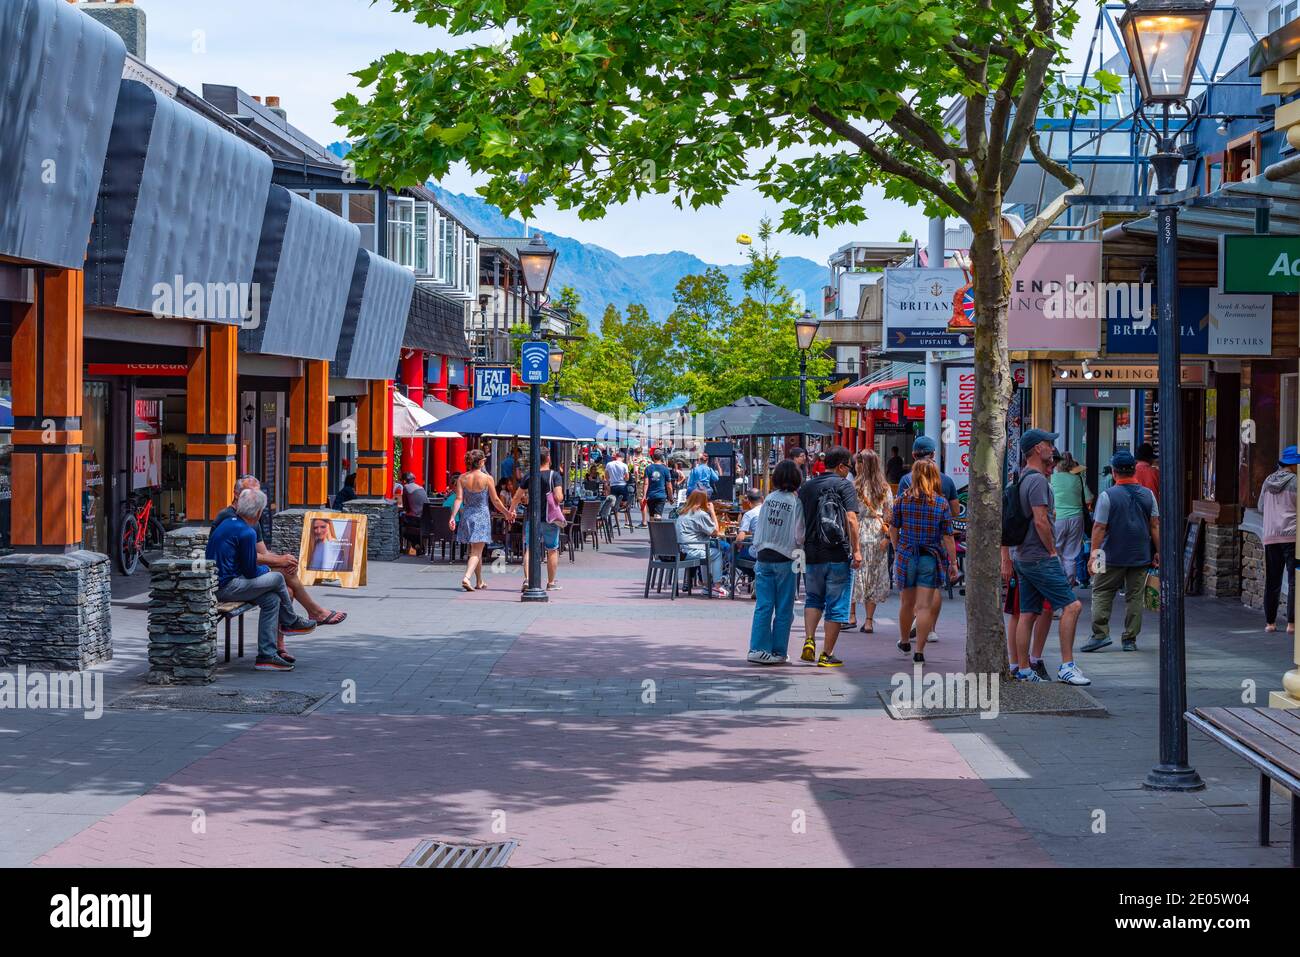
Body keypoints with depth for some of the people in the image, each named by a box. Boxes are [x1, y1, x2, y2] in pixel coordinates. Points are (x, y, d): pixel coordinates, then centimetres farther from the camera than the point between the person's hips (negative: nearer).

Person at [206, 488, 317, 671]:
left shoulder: (226, 523, 13)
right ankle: (291, 622, 22)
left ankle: (266, 655, 3)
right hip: (227, 588, -9)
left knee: (271, 599, 7)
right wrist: (265, 569, 10)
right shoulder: (247, 532, -17)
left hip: (214, 584, 9)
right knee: (277, 579, -2)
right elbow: (250, 571, -12)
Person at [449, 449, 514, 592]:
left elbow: (459, 499, -9)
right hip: (482, 516, -4)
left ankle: (479, 582, 29)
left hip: (467, 515, 4)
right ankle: (466, 578, -25)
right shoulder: (487, 478, -9)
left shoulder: (462, 478, -1)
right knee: (476, 552, -4)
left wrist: (453, 517, -10)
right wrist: (507, 513, 9)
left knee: (475, 550, 19)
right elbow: (495, 500, -4)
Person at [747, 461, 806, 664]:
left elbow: (758, 528, 8)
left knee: (763, 606, 5)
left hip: (764, 557, 4)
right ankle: (778, 652, 6)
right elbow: (799, 535, -9)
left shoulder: (769, 499, 3)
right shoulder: (796, 502, -9)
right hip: (785, 559, -4)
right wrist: (800, 546, 12)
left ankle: (758, 648, 1)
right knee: (783, 609, 4)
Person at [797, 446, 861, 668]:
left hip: (812, 555, 4)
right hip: (839, 556, -4)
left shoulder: (806, 487, 9)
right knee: (836, 606, 5)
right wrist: (856, 549, -15)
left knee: (813, 599, 22)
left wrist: (801, 548, 23)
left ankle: (809, 641, 1)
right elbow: (851, 519, -16)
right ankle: (826, 655, 5)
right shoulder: (844, 485, -5)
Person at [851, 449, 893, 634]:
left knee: (853, 576, 8)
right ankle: (869, 621, 7)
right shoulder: (885, 488, 4)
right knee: (874, 579, 7)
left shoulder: (853, 486, -8)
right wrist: (887, 536, 1)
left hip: (858, 534, -3)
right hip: (878, 536, 3)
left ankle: (851, 615, 8)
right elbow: (890, 515, 0)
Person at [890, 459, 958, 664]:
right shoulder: (941, 503, -7)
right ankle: (919, 651, -2)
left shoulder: (902, 500, -3)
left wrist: (897, 550, 20)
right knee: (924, 606, 0)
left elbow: (893, 529, 4)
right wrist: (953, 563, 0)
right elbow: (948, 537, -7)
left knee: (907, 603, 18)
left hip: (906, 556, 2)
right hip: (931, 559, -2)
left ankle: (904, 641, 36)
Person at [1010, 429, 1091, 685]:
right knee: (1072, 606, -11)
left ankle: (1023, 669, 11)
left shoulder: (1023, 478, 16)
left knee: (1028, 614, 10)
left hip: (1022, 556, 10)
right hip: (1039, 557, -10)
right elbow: (1040, 521, -20)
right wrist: (1052, 551, -11)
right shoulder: (1037, 480, -14)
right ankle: (1067, 666, -14)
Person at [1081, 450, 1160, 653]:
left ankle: (1100, 633, -5)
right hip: (1141, 556, 3)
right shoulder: (1148, 494, 3)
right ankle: (1130, 639, 8)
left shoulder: (1107, 496, -9)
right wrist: (1158, 552, 11)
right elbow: (1155, 526, 5)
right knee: (1135, 596, 7)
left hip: (1113, 556, -3)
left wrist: (1094, 553, -7)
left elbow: (1099, 527, -11)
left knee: (1101, 593, 6)